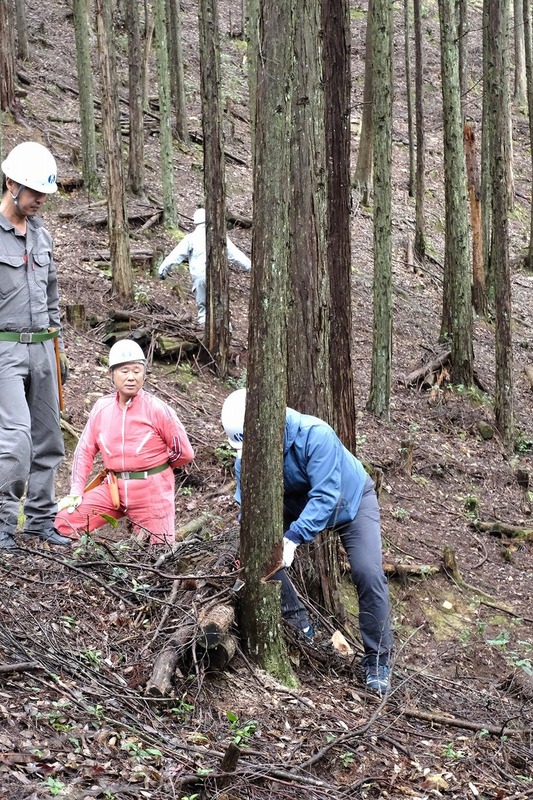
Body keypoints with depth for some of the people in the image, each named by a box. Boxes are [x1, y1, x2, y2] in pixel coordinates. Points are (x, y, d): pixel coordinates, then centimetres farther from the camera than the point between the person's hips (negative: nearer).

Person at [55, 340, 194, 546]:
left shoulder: (157, 409, -10)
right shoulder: (101, 407, 2)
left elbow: (184, 453, -5)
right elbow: (85, 450, 6)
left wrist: (154, 465, 7)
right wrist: (76, 491, -2)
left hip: (151, 492, -3)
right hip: (112, 489, 3)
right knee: (65, 521, -11)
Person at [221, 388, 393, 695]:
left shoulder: (315, 435, -39)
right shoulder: (247, 457, -21)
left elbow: (325, 496, -41)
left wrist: (294, 538, -49)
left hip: (351, 500, -5)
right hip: (299, 506, 5)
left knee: (368, 573, -17)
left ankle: (378, 661, -5)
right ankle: (297, 622, 6)